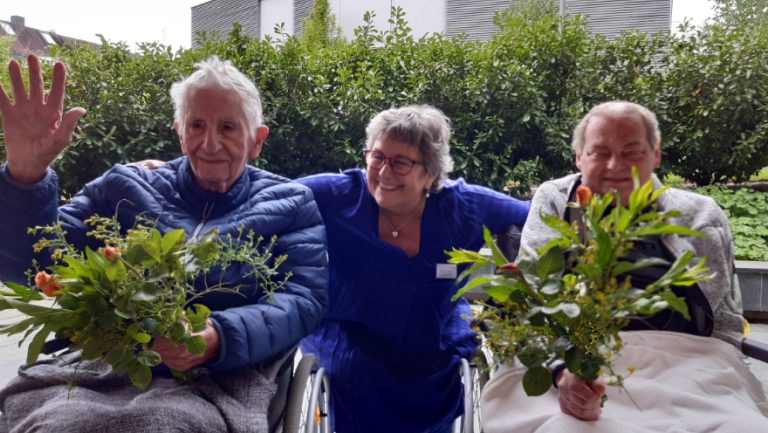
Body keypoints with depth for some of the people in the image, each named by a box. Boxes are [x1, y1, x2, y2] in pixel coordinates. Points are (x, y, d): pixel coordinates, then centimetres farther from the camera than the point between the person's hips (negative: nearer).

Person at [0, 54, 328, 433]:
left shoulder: (289, 205, 9)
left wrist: (220, 339, -23)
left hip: (217, 380, -2)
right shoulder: (126, 189, 14)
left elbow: (304, 299, -4)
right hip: (97, 366, 3)